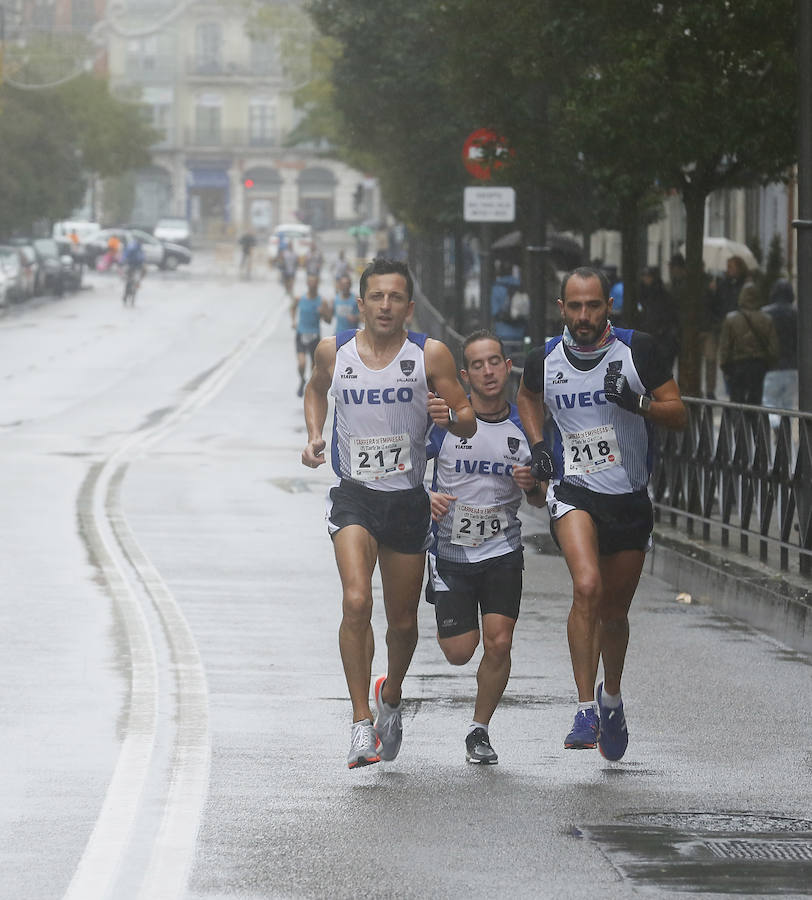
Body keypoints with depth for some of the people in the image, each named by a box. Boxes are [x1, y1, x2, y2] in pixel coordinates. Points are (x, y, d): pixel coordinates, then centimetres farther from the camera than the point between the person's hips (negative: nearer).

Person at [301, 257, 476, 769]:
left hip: (408, 500, 1)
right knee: (356, 602, -22)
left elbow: (468, 423, -4)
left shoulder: (430, 355, -6)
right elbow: (316, 388, 21)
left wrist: (449, 417, -26)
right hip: (353, 496, -1)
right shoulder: (334, 352, -2)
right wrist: (314, 436, 5)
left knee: (404, 622, 11)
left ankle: (391, 696, 42)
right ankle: (362, 723, -16)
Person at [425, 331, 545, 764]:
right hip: (451, 550, -1)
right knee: (460, 652, 0)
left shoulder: (524, 426, 0)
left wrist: (532, 486, -14)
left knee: (498, 644, -10)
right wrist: (425, 497, -19)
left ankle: (479, 730, 10)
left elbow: (539, 501, 10)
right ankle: (447, 620, 38)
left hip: (502, 552, 1)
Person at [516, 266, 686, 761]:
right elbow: (528, 397, 20)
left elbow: (679, 414, -5)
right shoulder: (545, 359, -4)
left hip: (630, 496, 1)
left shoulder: (639, 350, -9)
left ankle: (611, 697, 41)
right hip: (574, 491, -1)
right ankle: (586, 711, -22)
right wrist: (538, 445, 4)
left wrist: (637, 403, -24)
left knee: (615, 611, 13)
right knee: (587, 587, -26)